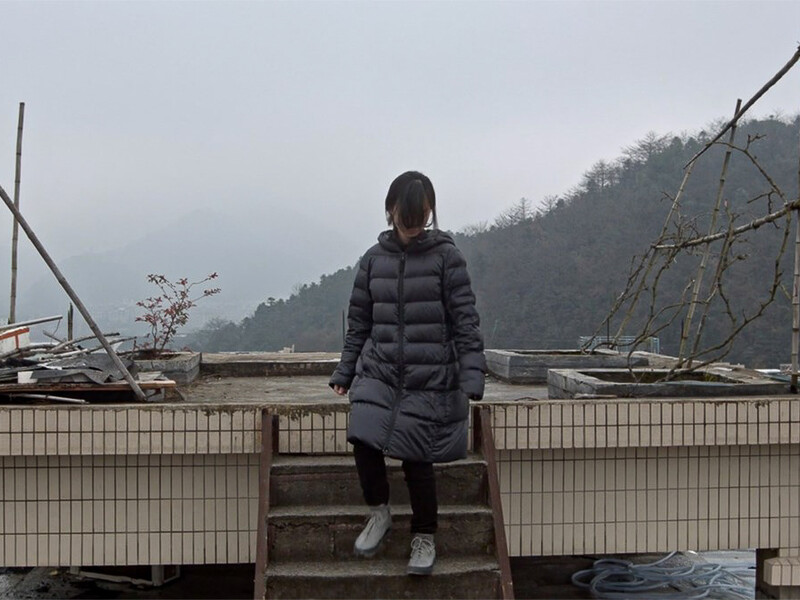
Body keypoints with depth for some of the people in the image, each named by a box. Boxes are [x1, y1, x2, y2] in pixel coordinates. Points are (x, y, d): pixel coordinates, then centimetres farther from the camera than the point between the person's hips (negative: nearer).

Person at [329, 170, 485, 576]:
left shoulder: (446, 256, -2)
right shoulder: (374, 259, 7)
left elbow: (465, 321, -5)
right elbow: (358, 323, 13)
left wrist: (471, 379, -12)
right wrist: (345, 374, 11)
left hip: (429, 378, -3)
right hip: (378, 373, 3)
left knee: (416, 457, -2)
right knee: (362, 438, -17)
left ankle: (424, 537, 23)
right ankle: (379, 512, 11)